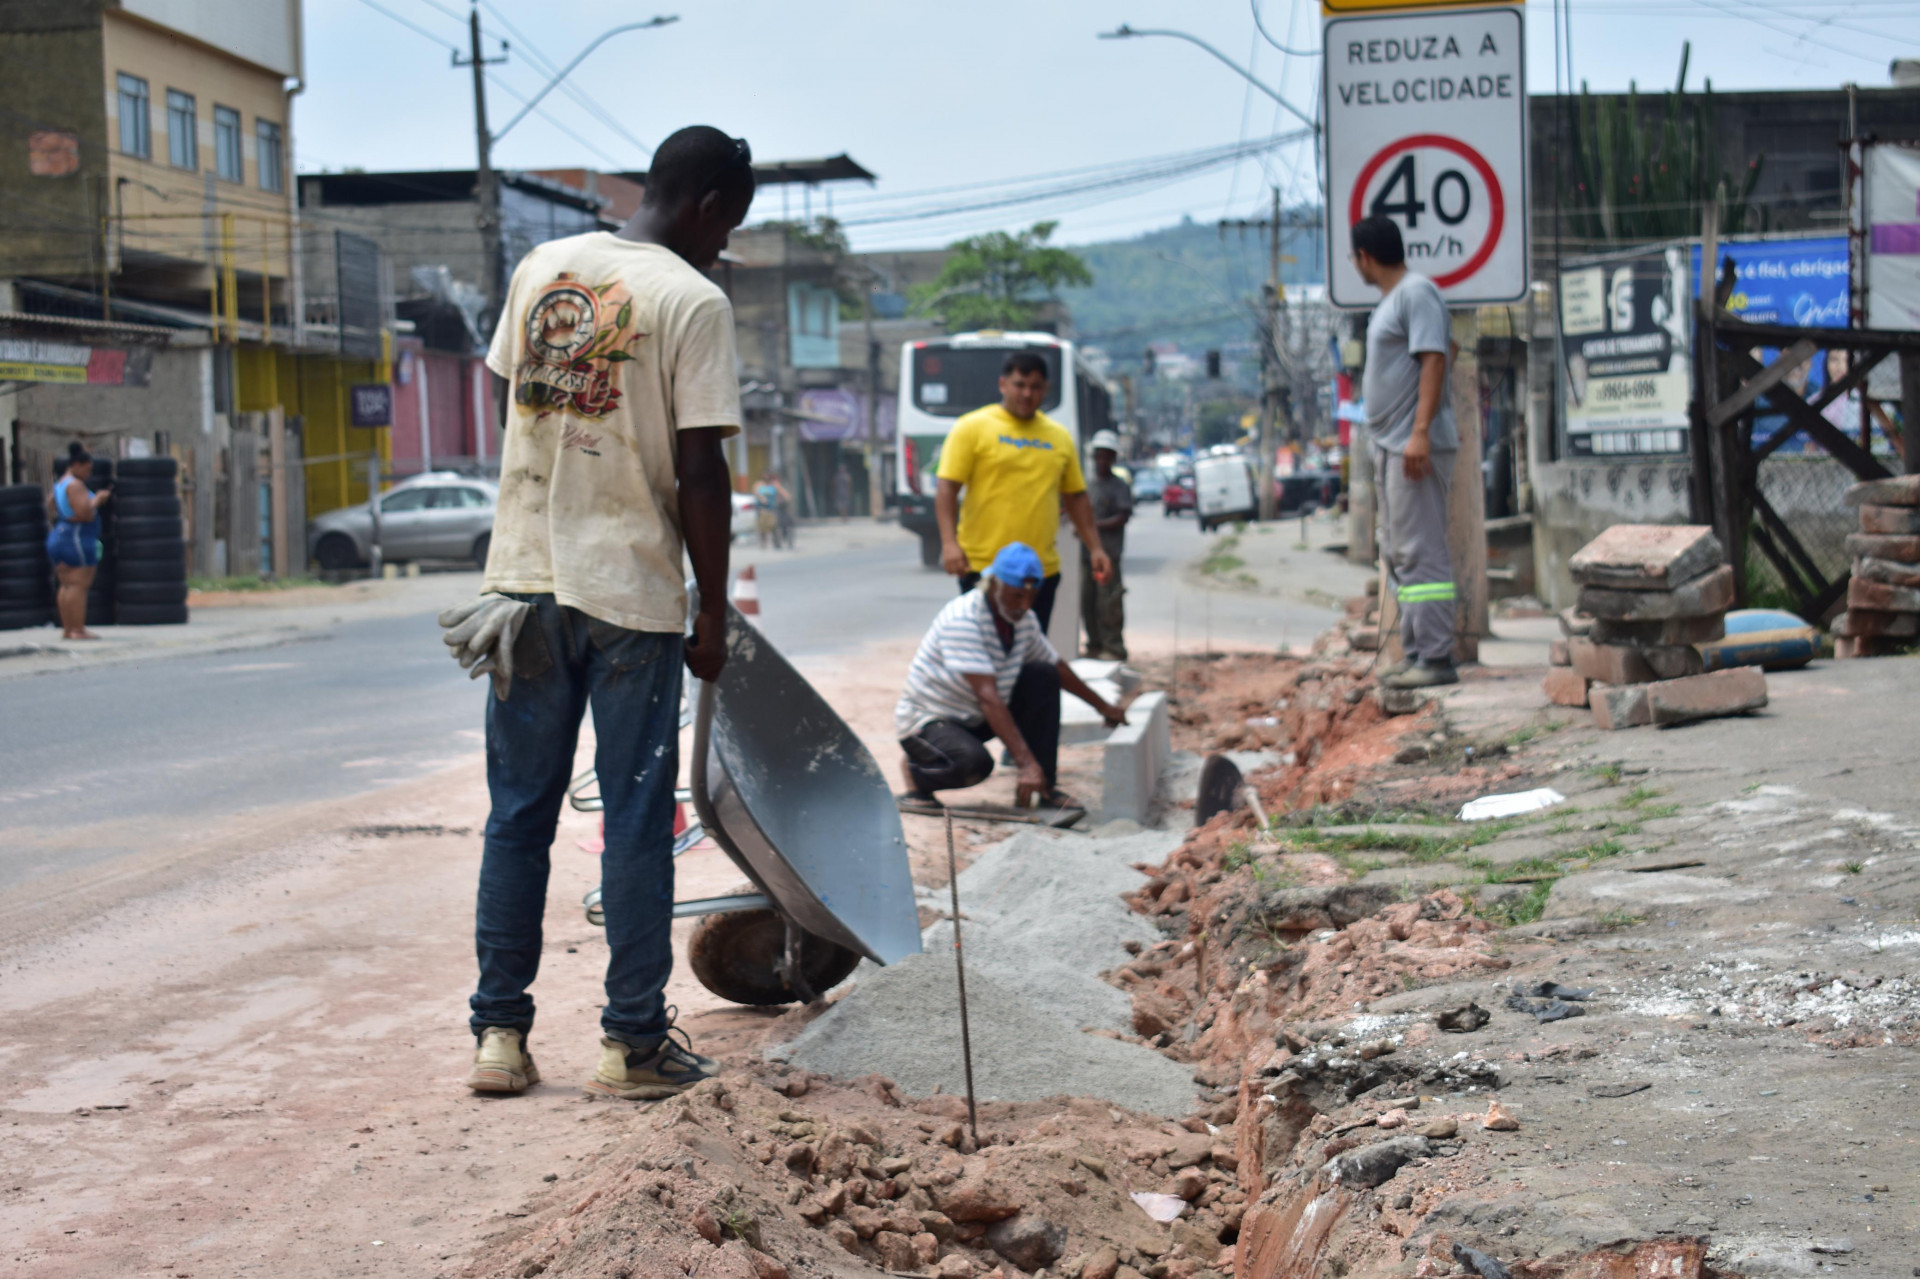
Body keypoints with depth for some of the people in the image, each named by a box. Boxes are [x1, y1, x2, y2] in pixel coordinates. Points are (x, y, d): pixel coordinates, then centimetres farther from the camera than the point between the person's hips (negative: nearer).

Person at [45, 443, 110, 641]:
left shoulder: (58, 485, 17)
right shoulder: (75, 485, -14)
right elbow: (85, 513, -22)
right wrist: (97, 500, -5)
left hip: (57, 536, 10)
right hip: (76, 538, -10)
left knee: (66, 586, 10)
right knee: (78, 585, -11)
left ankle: (67, 628, 11)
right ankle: (78, 630, -13)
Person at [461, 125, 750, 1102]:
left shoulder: (539, 269, 8)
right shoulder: (693, 302, -10)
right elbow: (699, 473, -12)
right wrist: (712, 613, -4)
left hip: (526, 575, 5)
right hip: (632, 588, -5)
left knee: (519, 812, 11)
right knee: (636, 818, 4)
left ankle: (500, 1034, 13)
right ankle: (635, 1041, 9)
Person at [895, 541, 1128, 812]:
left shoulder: (1024, 619, -3)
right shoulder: (962, 620, -29)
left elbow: (1057, 668, 17)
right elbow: (987, 697, -36)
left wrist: (1102, 706, 23)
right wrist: (1026, 763, -42)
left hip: (973, 719, 8)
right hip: (927, 719, -8)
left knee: (1044, 676, -5)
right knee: (974, 762, -37)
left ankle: (1046, 787, -4)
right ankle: (916, 771, -3)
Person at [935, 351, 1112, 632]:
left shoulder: (1059, 437, 14)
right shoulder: (972, 428, -1)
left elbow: (1076, 497, 19)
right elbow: (947, 489, -7)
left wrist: (1095, 548, 12)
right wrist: (949, 543, -19)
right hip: (983, 566, -4)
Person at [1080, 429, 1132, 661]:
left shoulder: (1120, 487, -2)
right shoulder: (1089, 485, 17)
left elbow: (1122, 518, -9)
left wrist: (1095, 525, -16)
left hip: (1108, 552, -6)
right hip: (1087, 551, 6)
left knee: (1108, 603, -8)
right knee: (1087, 602, 7)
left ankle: (1114, 648, -3)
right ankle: (1095, 645, 17)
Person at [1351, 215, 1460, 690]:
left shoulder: (1417, 292, -10)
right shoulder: (1390, 299, 20)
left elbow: (1434, 359, -18)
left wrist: (1420, 432, -26)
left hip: (1415, 445, -11)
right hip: (1389, 445, 11)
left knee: (1421, 552, -12)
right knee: (1398, 554, 13)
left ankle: (1436, 658, -13)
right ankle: (1415, 651, 18)